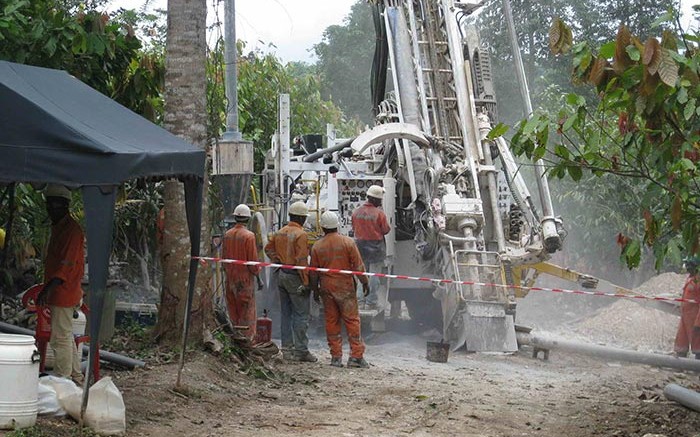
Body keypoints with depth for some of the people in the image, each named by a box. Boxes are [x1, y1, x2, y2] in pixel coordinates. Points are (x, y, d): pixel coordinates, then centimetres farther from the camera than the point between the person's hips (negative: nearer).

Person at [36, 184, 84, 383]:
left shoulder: (72, 229, -15)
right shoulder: (57, 227, 17)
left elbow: (67, 264, -23)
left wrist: (48, 289, -29)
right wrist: (47, 288, 22)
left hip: (63, 293, -10)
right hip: (58, 294, 10)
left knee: (60, 339, -8)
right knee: (66, 338, 16)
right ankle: (76, 378, 24)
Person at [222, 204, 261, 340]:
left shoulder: (227, 235, 2)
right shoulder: (249, 236, -16)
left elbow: (223, 256, 9)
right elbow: (253, 259, -15)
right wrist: (256, 270, 2)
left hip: (230, 277, 6)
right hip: (245, 278, -6)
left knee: (233, 310, 13)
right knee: (247, 312, 0)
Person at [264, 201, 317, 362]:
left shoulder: (280, 232, 8)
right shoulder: (300, 234, -16)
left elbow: (269, 248, 18)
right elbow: (302, 260, -20)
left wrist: (278, 262, 14)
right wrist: (306, 282, -17)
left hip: (281, 276, 8)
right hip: (295, 277, -8)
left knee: (286, 314, 13)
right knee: (301, 315, -3)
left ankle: (287, 349, 18)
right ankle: (301, 350, -3)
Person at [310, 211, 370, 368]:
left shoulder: (317, 246, 1)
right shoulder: (348, 242, -6)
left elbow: (313, 272, 6)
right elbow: (358, 265, -6)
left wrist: (315, 289, 18)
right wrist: (364, 282, 5)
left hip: (326, 287, 2)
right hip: (345, 286, -2)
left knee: (331, 321, 8)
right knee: (352, 320, 0)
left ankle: (336, 356, 9)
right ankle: (356, 355, -5)